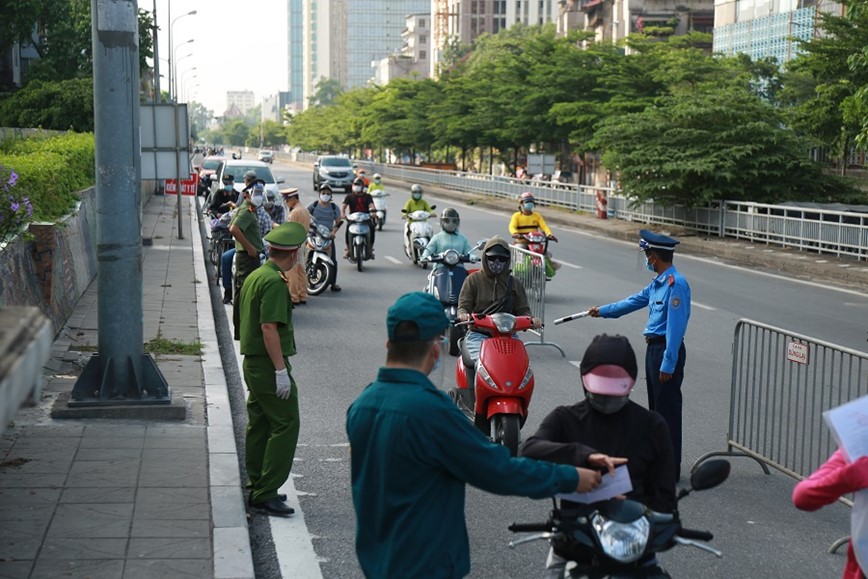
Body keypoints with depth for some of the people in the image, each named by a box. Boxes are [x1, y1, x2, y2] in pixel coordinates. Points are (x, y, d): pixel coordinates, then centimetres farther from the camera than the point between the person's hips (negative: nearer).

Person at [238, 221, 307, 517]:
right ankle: (265, 494, -8)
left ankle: (256, 489, 23)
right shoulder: (274, 282, -17)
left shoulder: (254, 276, 13)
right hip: (268, 363, -10)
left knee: (259, 424, 16)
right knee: (285, 425, -8)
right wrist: (281, 370, -22)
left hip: (251, 361, 10)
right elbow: (269, 328, -23)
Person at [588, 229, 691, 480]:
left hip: (667, 351, -10)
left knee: (668, 410, -4)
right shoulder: (658, 282, 11)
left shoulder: (676, 284, -19)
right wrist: (603, 311, 35)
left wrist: (668, 364, -23)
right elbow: (635, 301, 27)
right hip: (654, 348, 10)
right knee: (656, 406, 18)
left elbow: (675, 327, -23)